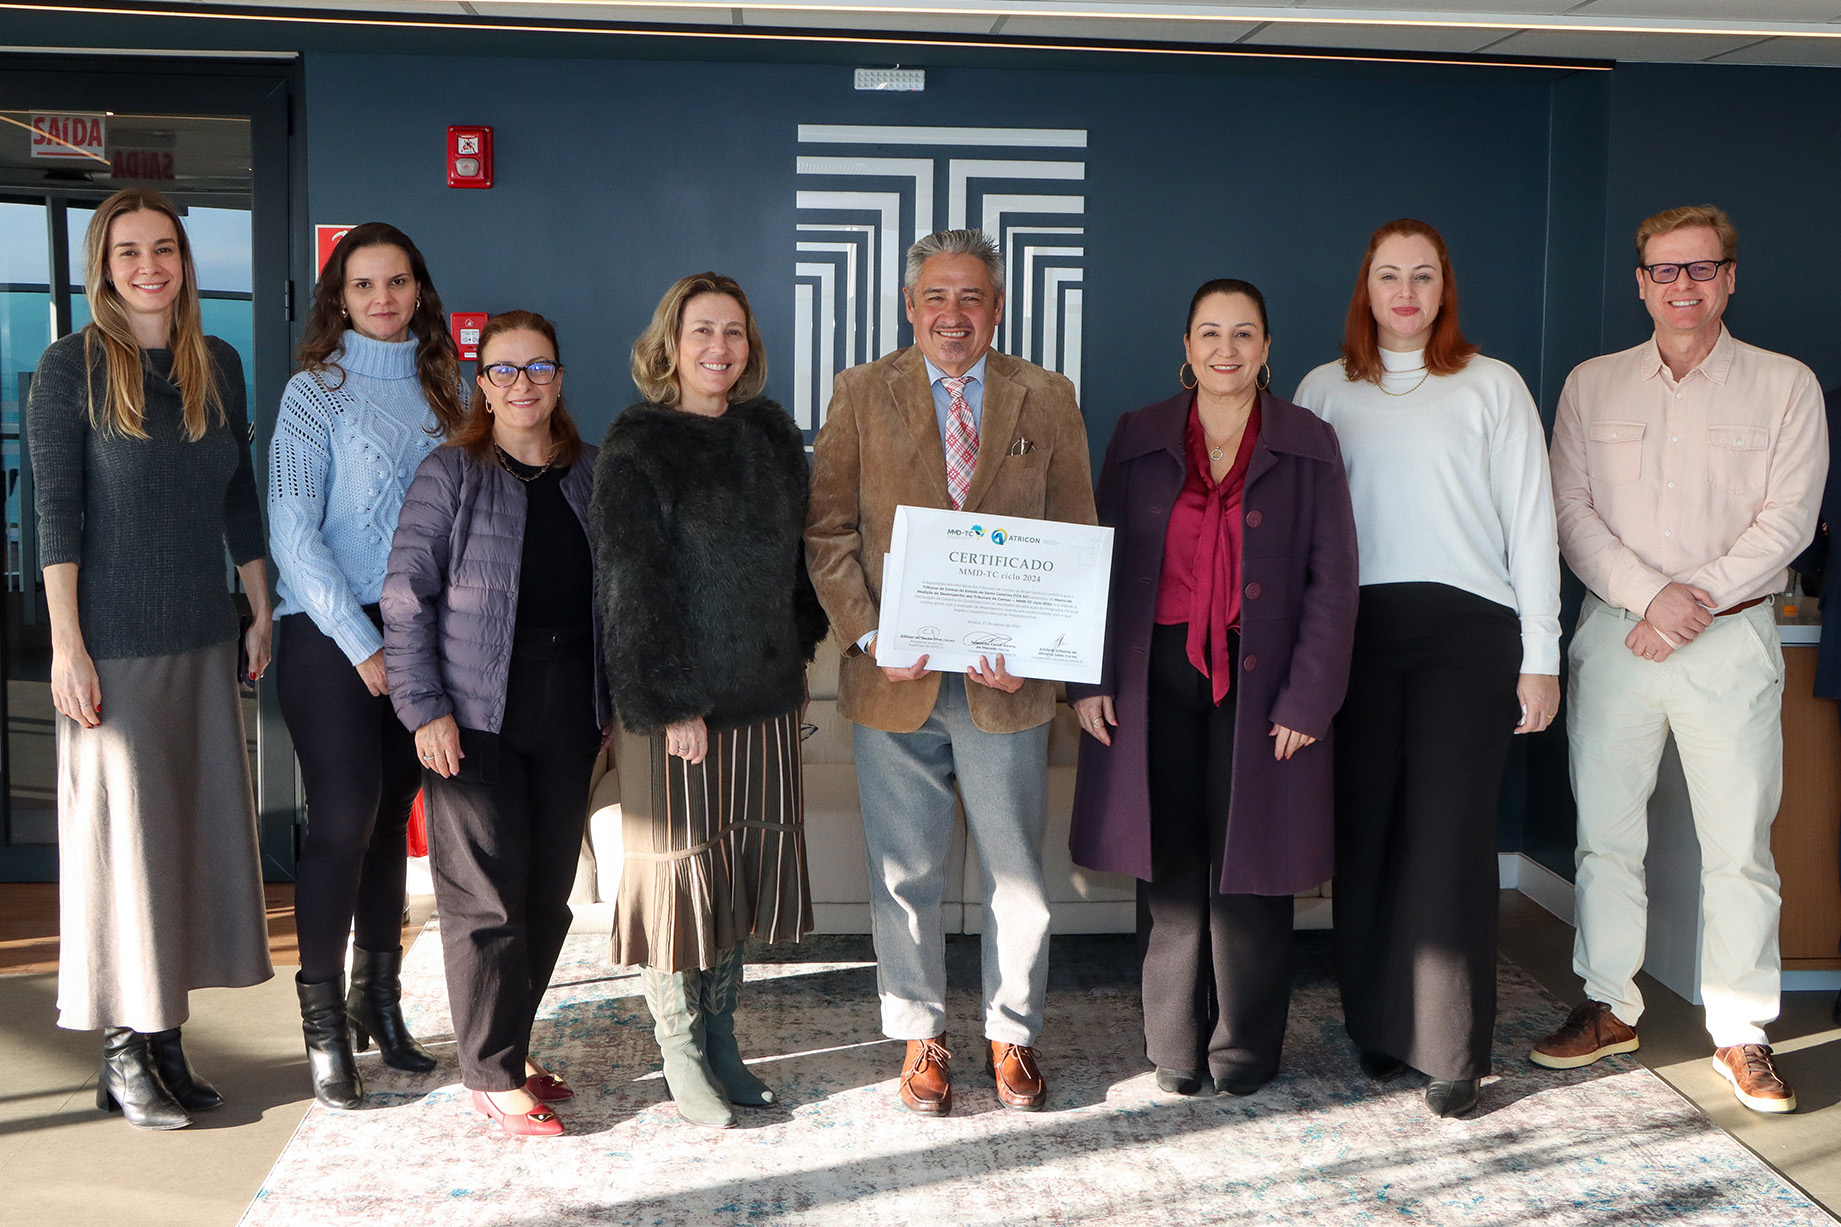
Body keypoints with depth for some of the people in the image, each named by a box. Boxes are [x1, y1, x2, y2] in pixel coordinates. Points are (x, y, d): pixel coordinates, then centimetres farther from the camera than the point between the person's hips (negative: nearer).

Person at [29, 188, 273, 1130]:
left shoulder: (219, 366, 9)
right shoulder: (71, 368, -5)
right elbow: (56, 510, -9)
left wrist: (263, 614, 12)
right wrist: (67, 644, -13)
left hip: (203, 640, 5)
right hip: (113, 643, -5)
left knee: (197, 829, 7)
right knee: (121, 833, 0)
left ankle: (166, 1035, 19)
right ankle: (124, 1052, 12)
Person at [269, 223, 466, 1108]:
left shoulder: (437, 390, 12)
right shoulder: (316, 390, -2)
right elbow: (292, 533, -8)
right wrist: (362, 644, -12)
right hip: (331, 635, -4)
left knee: (392, 814, 9)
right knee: (345, 817, -9)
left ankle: (377, 1001, 21)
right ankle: (323, 1028, 2)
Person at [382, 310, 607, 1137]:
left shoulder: (588, 475, 10)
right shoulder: (450, 474, -3)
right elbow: (406, 598, -6)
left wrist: (614, 701, 8)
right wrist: (424, 709, -13)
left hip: (568, 720, 5)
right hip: (476, 720, -5)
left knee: (548, 895, 10)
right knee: (487, 898, -1)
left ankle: (511, 1045, 26)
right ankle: (491, 1073, 12)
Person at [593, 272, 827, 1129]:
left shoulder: (772, 434, 9)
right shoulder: (635, 450, -8)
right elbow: (633, 586, -12)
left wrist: (799, 648, 13)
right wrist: (669, 704, -16)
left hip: (765, 693, 6)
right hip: (679, 703, -5)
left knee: (747, 860, 11)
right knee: (681, 864, 3)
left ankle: (721, 1036, 25)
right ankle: (681, 1051, 18)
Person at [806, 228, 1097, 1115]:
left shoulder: (1047, 398, 5)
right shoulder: (861, 393, 3)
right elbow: (828, 531, 1)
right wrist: (867, 635, -12)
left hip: (1005, 679, 1)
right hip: (896, 678, 0)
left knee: (1016, 873, 9)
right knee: (903, 874, 9)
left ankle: (1013, 1035, 28)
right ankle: (919, 1036, 27)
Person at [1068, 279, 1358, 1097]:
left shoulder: (1308, 445, 3)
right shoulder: (1139, 438, 7)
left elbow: (1332, 578, 0)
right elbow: (1103, 559, 7)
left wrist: (1307, 699, -7)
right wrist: (1091, 679, 0)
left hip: (1260, 678, -1)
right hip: (1158, 674, 1)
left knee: (1249, 862, 4)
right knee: (1168, 863, 6)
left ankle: (1246, 1046, 19)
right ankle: (1174, 1046, 20)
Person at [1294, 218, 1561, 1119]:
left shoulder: (1492, 387, 8)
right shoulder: (1325, 390, 13)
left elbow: (1530, 522, 6)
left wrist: (1540, 656, 0)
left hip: (1467, 628, -1)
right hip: (1357, 629, 2)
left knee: (1451, 836, -5)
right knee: (1365, 831, 1)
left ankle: (1453, 1051, 2)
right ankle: (1376, 1026, 15)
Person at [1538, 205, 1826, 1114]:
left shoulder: (1785, 386, 5)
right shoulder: (1592, 386, 9)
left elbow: (1787, 518, -2)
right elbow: (1571, 510, 1)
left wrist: (1696, 598, -13)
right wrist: (1649, 593, -13)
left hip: (1733, 639, -2)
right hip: (1614, 632, 2)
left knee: (1739, 844, 0)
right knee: (1605, 832, 6)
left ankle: (1741, 1036, 11)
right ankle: (1609, 1008, 20)